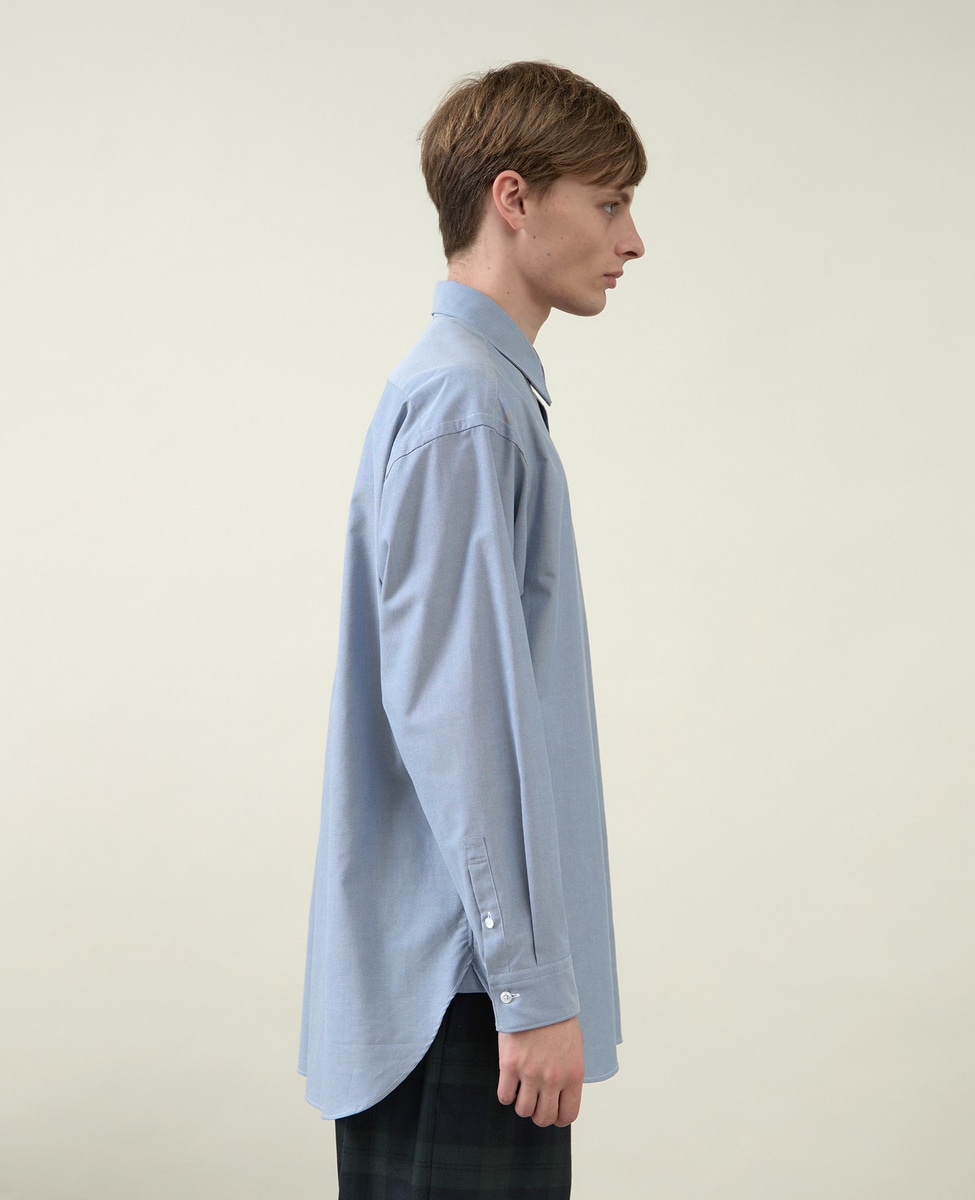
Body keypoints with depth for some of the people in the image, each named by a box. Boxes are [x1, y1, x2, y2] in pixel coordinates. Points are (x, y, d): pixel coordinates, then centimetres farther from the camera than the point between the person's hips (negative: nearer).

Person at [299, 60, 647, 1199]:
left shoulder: (481, 388, 16)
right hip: (464, 980, -9)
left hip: (455, 970, 9)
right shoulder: (466, 399, -15)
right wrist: (532, 986, -19)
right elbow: (452, 711, -21)